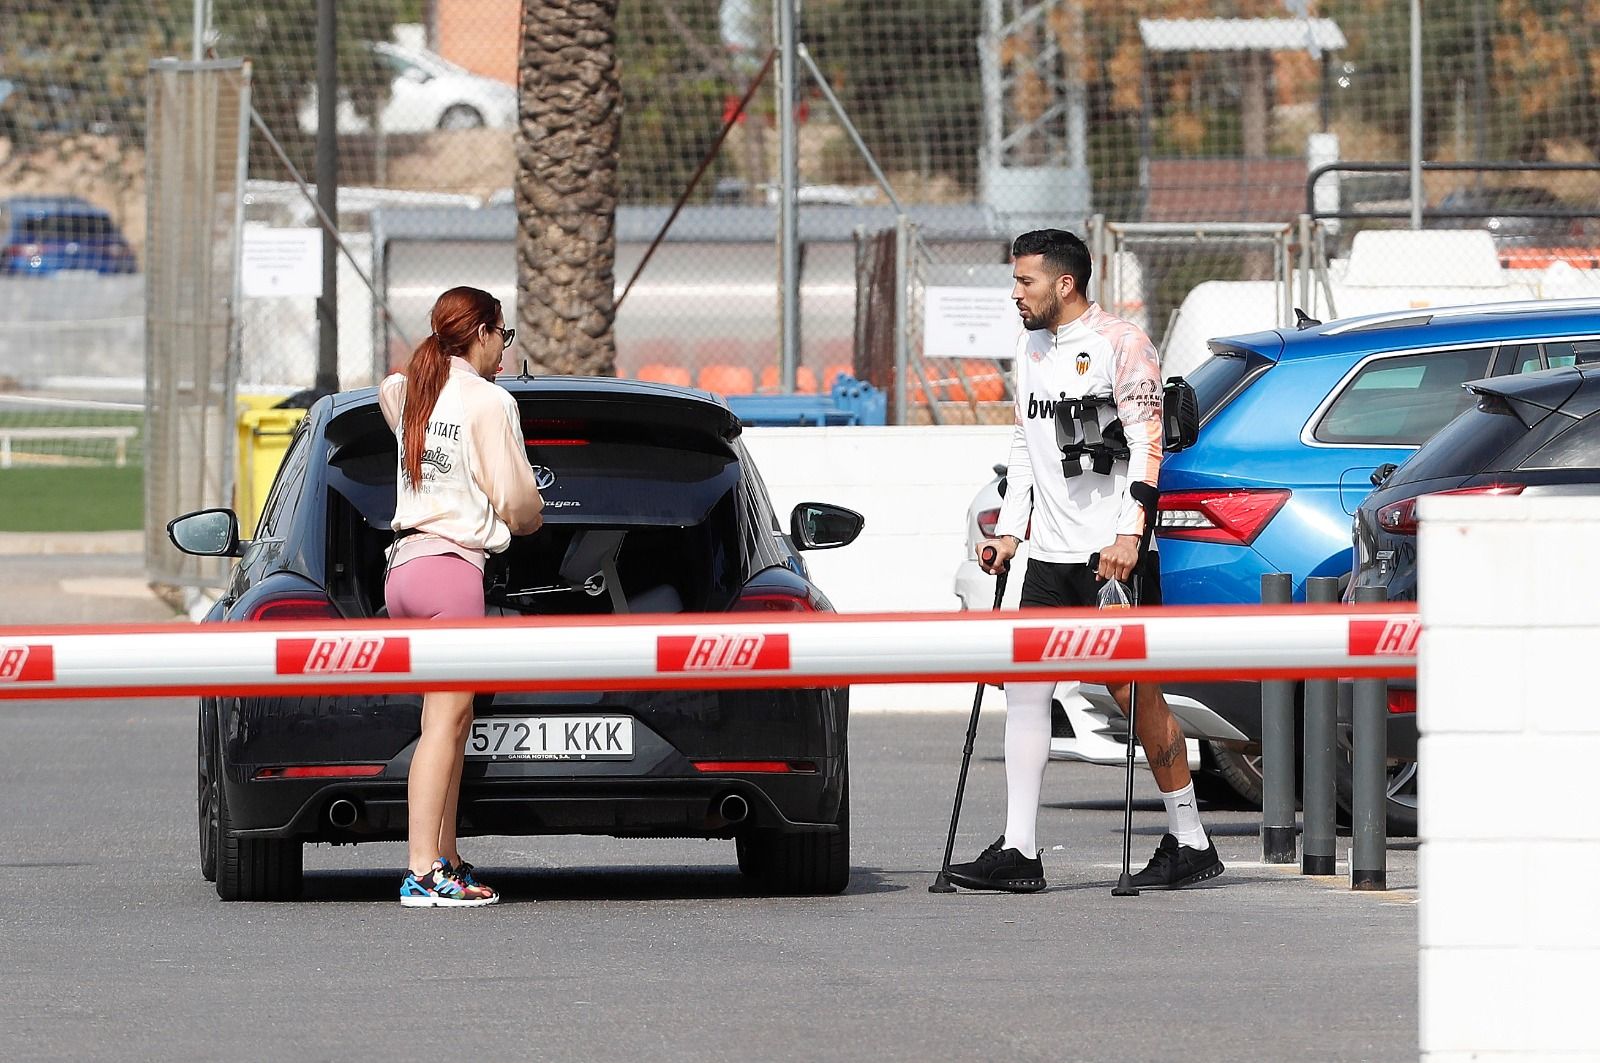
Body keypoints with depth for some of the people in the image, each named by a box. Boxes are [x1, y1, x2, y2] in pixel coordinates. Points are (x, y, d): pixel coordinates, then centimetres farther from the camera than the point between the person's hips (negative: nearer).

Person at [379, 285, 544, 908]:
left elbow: (387, 389, 43)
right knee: (444, 723, -11)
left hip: (404, 568, 8)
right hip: (452, 563, -8)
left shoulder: (408, 391, 16)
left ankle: (445, 861, 16)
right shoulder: (488, 401, -7)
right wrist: (532, 520, 15)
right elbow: (516, 500, -7)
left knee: (454, 719, 15)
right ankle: (423, 874, -17)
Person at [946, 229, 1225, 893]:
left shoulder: (1121, 345, -7)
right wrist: (1010, 532, 13)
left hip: (1114, 555, -8)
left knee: (1136, 693, -5)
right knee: (1025, 688, -2)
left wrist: (1129, 533, -22)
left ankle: (1190, 843, 4)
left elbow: (1145, 445, -13)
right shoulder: (1032, 349, 17)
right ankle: (1018, 851, -3)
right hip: (1051, 557, 8)